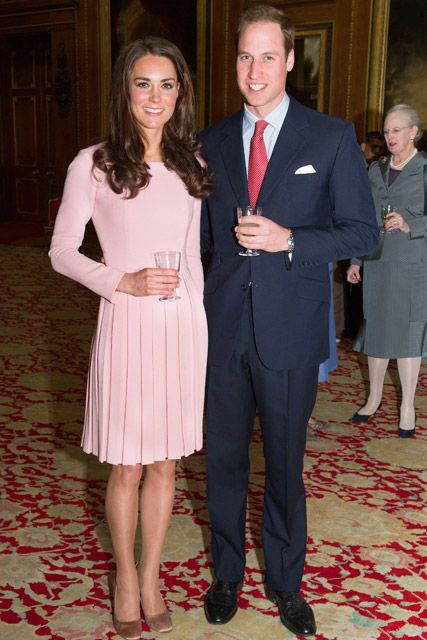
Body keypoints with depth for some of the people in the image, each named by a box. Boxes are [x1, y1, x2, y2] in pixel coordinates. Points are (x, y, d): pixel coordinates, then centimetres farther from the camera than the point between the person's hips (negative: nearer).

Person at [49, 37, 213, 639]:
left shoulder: (192, 164, 8)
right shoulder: (94, 165, -6)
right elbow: (61, 251, -3)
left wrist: (197, 312, 13)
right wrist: (123, 282, -15)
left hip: (184, 324, 4)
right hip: (127, 325, -4)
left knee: (165, 461, 13)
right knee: (127, 468, 8)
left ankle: (151, 575, 33)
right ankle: (126, 575, 32)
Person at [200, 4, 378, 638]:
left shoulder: (332, 137, -2)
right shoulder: (213, 141, 7)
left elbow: (362, 231, -4)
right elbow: (205, 231, 12)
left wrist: (289, 240, -18)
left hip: (291, 330, -2)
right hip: (225, 324, 3)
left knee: (285, 460, 11)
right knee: (223, 456, 13)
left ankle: (285, 581, 33)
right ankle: (227, 573, 35)